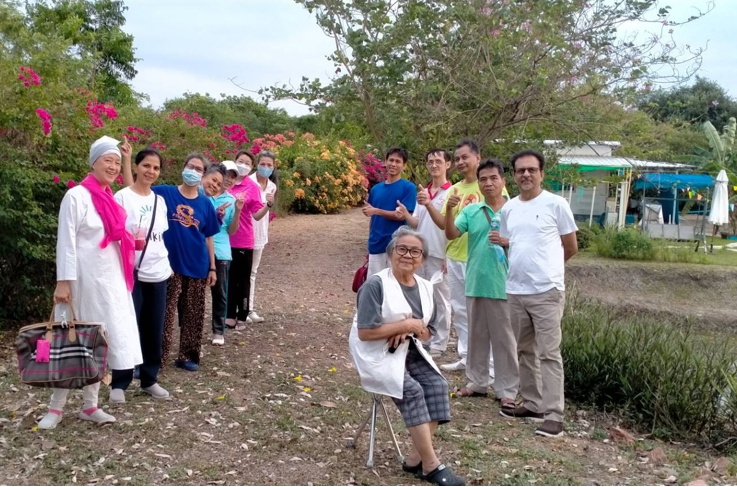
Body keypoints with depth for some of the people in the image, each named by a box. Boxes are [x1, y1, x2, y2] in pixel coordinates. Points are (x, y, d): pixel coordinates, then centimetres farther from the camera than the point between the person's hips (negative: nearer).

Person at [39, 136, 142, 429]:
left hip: (110, 280, 7)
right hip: (83, 280, -7)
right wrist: (63, 282, -18)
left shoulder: (110, 199, 12)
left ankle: (90, 406, 19)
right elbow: (66, 242, -13)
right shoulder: (76, 196, -10)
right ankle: (56, 407, 13)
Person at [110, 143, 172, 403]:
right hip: (131, 274, -5)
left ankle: (149, 379, 22)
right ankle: (119, 383, 13)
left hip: (158, 274, 6)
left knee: (154, 330, 10)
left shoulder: (160, 200, 11)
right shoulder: (122, 197, -7)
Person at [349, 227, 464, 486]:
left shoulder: (425, 287, 6)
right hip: (377, 355, -6)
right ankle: (432, 465, -14)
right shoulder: (375, 285, -15)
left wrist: (407, 331, -10)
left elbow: (427, 331, 13)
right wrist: (406, 324, -18)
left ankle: (416, 458, -8)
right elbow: (365, 332, -21)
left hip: (409, 352, 7)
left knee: (437, 385, -16)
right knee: (412, 391, -25)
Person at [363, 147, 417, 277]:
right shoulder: (375, 189, 11)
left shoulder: (408, 187, -4)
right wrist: (370, 243, 12)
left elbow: (402, 215, -12)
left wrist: (377, 211, -16)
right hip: (376, 246, 5)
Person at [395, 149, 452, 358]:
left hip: (439, 254, -6)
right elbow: (417, 224, 13)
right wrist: (406, 215, -6)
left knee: (440, 300, 3)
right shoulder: (422, 192, 14)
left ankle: (438, 343, 11)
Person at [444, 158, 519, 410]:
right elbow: (451, 234, -8)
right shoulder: (471, 211, 4)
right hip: (475, 284, 4)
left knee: (504, 339, 4)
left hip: (503, 285, -4)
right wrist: (449, 210, -23)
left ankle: (507, 390, 14)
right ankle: (477, 382, 28)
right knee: (476, 336, 15)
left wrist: (506, 241, -19)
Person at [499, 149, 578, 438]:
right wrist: (515, 259, 9)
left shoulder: (556, 204, -5)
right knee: (525, 350, 14)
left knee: (548, 353, -5)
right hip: (515, 291, 6)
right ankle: (532, 404, 27)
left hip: (547, 291, -6)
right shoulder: (508, 209, 11)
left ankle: (554, 415, 0)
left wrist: (546, 268, 11)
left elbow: (571, 248, 2)